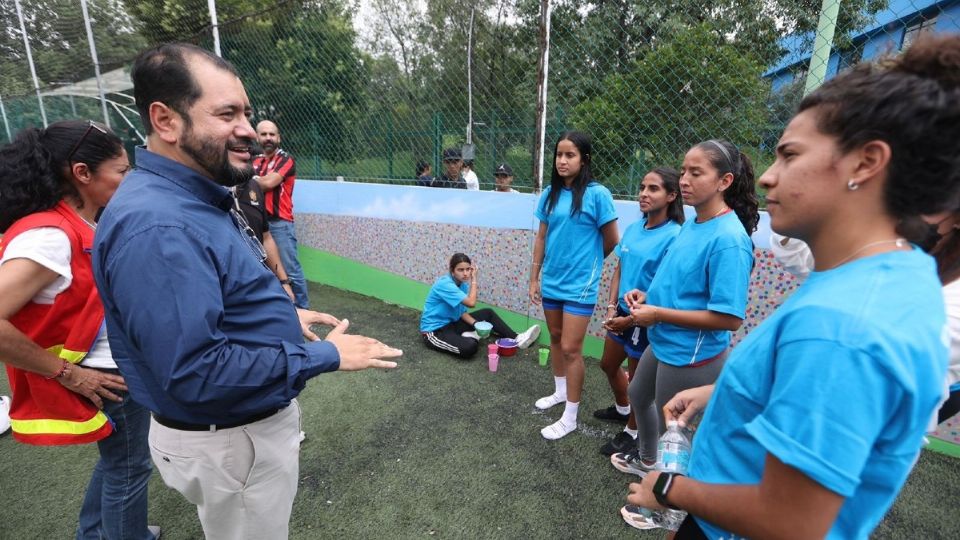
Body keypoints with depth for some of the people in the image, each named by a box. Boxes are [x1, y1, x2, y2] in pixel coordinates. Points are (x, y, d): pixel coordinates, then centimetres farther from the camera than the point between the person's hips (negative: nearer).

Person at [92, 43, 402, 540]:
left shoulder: (192, 199, 3)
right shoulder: (157, 227, -31)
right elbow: (195, 372, -33)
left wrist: (280, 315, 8)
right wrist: (325, 355, -26)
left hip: (249, 423, 9)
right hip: (228, 442, -9)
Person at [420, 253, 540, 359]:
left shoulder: (463, 283, 1)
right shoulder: (444, 284, -26)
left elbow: (462, 312, 4)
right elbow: (471, 303, -32)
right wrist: (474, 279, -21)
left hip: (451, 323, 9)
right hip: (434, 330, -9)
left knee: (488, 313, 8)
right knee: (470, 347, -33)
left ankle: (516, 339, 7)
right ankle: (472, 337, 1)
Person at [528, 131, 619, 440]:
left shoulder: (597, 194, -12)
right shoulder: (550, 194, 4)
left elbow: (612, 241, -5)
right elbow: (541, 238, 8)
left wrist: (585, 262, 9)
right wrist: (534, 278, 8)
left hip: (580, 285, -5)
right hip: (551, 282, 6)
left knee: (571, 348, -1)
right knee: (555, 339, 19)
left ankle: (570, 418, 16)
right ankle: (560, 391, 42)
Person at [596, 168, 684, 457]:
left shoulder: (674, 236, -22)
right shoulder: (633, 229, 0)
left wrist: (631, 320, -19)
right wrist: (612, 307, -2)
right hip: (622, 314, 7)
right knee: (608, 365, 24)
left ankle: (631, 432, 39)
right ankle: (622, 408, 53)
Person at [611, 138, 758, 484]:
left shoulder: (728, 239, -25)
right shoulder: (692, 224, 1)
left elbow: (728, 318, -28)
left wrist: (658, 314, -23)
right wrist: (648, 296, -2)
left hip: (692, 356, -9)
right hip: (664, 344, 10)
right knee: (638, 395, 30)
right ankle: (646, 459, 57)